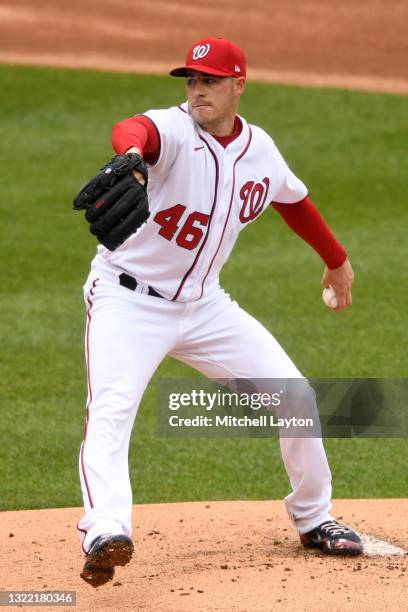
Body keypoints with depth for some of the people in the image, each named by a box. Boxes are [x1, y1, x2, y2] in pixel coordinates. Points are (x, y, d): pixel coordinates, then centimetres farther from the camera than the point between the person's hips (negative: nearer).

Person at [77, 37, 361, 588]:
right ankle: (106, 533, -43)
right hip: (129, 299, -6)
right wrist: (130, 156, -71)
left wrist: (336, 260, 36)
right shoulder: (174, 130, -18)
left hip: (203, 304, 6)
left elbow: (294, 200, 23)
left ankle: (313, 519, 22)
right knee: (110, 411, -27)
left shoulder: (260, 149, 1)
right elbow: (134, 130, -44)